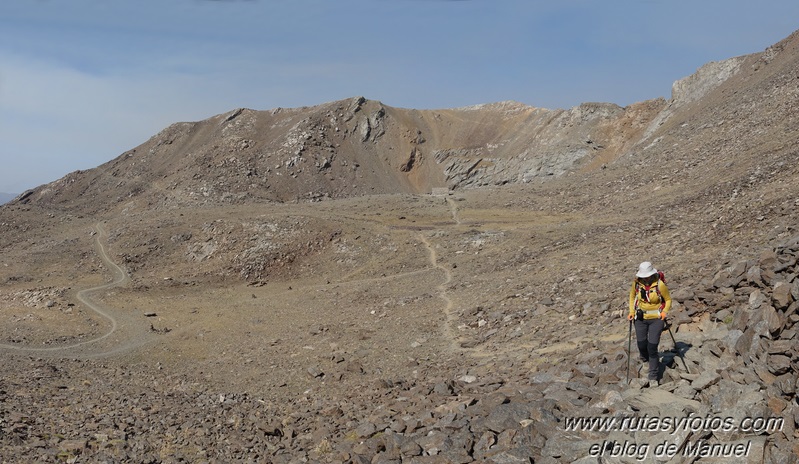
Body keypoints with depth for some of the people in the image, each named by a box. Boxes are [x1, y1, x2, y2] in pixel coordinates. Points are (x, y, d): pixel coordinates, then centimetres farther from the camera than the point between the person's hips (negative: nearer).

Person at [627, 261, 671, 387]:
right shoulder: (637, 283, -10)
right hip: (641, 318, 3)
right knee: (641, 344, 12)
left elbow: (668, 300, -3)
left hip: (656, 319, -3)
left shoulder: (660, 285, -20)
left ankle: (653, 376, 8)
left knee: (652, 347, -6)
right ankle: (645, 359, 49)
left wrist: (664, 312, -17)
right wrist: (631, 312, 3)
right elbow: (632, 296, 9)